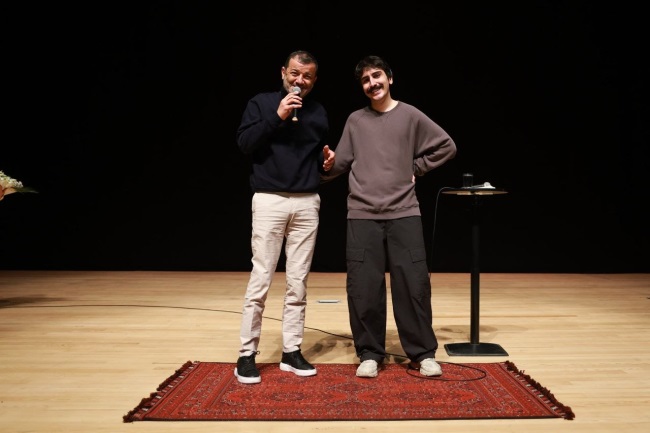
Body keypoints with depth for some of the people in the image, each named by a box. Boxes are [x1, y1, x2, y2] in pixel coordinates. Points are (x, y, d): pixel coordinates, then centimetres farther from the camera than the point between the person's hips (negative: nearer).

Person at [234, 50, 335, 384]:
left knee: (298, 283, 5)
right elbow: (244, 143, -8)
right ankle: (247, 354, 6)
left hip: (307, 204, 4)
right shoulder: (261, 103, 5)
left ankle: (291, 352, 15)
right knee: (260, 280, -4)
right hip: (269, 201, -3)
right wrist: (277, 116, -15)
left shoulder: (318, 112, 15)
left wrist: (327, 162, 0)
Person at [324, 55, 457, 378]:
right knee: (363, 288, 1)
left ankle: (423, 353, 15)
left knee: (413, 284, 0)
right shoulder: (355, 121, 9)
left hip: (404, 213, -1)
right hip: (362, 215, 1)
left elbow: (446, 146, 10)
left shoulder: (411, 116, 5)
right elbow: (341, 163, 3)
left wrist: (416, 168, 5)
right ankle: (369, 353, 16)